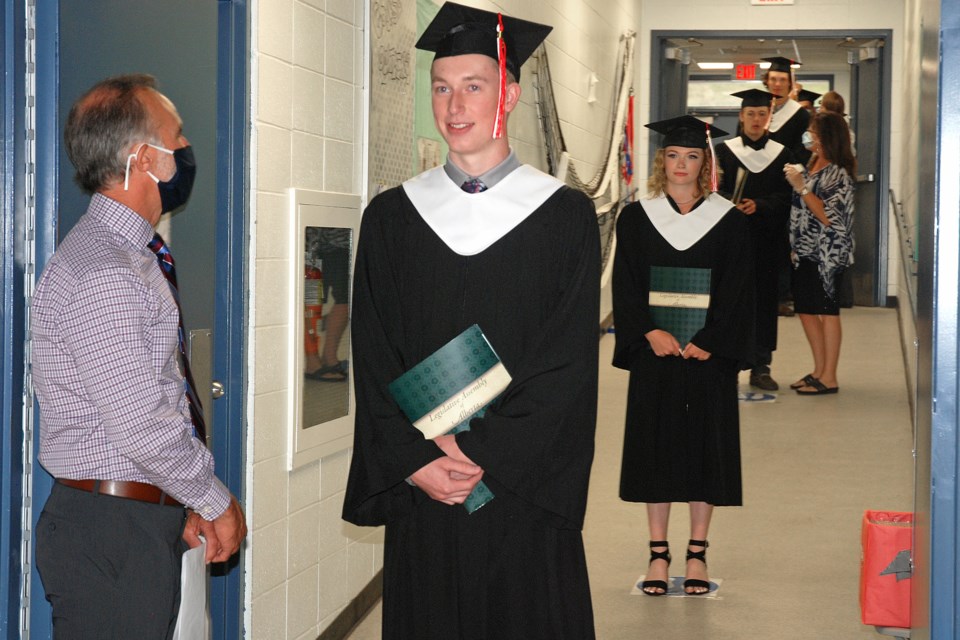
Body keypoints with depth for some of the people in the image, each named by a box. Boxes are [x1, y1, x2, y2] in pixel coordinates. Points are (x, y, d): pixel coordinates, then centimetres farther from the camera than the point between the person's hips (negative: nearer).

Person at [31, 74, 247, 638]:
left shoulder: (132, 257, 14)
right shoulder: (103, 274, -19)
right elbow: (142, 426, -21)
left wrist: (191, 501, 10)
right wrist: (216, 502, -8)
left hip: (148, 525, 9)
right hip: (110, 533, -9)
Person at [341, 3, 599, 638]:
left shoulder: (564, 215, 0)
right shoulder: (392, 215, 7)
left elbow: (569, 365, -6)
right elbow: (374, 360, 3)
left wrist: (486, 455, -13)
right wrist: (415, 461, -9)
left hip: (526, 489, -2)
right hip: (420, 491, 2)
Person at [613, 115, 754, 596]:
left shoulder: (728, 220, 2)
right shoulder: (636, 218, 4)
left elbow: (736, 289, -2)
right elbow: (626, 286, 0)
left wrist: (709, 342, -13)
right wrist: (650, 333, -14)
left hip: (708, 353, -1)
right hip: (653, 351, 1)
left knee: (705, 445, 3)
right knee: (654, 445, 3)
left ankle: (697, 552, 14)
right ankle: (658, 553, 12)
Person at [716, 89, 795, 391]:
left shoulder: (782, 154, 9)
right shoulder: (724, 151, 5)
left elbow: (786, 198, 2)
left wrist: (758, 205, -15)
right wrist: (732, 207, -22)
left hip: (768, 241, 2)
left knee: (765, 301, 3)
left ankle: (760, 367, 10)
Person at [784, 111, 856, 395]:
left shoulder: (838, 174, -14)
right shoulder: (813, 166, 11)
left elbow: (828, 216, -21)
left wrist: (800, 186, -21)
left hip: (827, 252, -9)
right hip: (806, 251, 9)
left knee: (826, 310, -3)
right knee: (805, 309, 11)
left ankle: (829, 377, 3)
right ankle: (819, 369, 22)